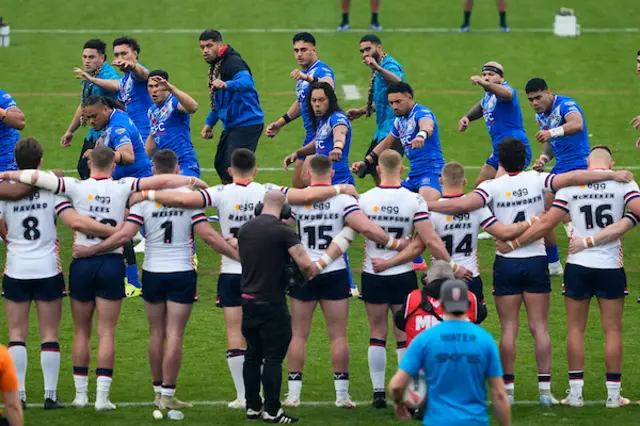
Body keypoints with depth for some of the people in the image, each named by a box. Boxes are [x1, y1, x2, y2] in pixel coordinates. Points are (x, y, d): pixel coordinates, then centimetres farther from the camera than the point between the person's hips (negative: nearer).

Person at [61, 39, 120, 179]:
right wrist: (70, 131, 30)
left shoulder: (107, 74, -18)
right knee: (83, 168, 15)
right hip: (94, 133, 10)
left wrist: (91, 79, -59)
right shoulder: (87, 75, 11)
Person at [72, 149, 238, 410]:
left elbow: (124, 236, -13)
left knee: (156, 334, 13)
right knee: (175, 335, 0)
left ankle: (158, 391, 19)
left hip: (153, 273, 1)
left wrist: (89, 251, -4)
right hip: (182, 273, -1)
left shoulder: (144, 199, -7)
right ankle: (168, 394, -2)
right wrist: (239, 256, -4)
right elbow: (208, 236, -12)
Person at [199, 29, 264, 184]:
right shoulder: (215, 66, 15)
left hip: (247, 123, -10)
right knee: (221, 166, 15)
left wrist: (226, 85, -56)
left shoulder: (233, 62, -16)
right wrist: (209, 123, 23)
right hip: (231, 125, 10)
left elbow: (246, 82, -38)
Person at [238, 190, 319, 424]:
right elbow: (305, 264, -21)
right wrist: (309, 274, 0)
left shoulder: (245, 229, 6)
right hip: (271, 303, -6)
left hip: (248, 299, 6)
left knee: (252, 354, 13)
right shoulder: (283, 231, -14)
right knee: (273, 357, -2)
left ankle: (253, 407, 18)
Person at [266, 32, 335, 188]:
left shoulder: (322, 70, -15)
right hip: (310, 135, 10)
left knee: (306, 178, -21)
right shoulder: (303, 74, 15)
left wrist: (308, 78, -56)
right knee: (298, 183, 13)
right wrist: (280, 123, 30)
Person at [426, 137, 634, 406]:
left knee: (508, 329, 4)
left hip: (506, 262, -1)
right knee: (540, 327, 4)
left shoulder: (493, 187, -8)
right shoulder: (537, 180, -4)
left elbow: (463, 205, -20)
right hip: (536, 261, 1)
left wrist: (425, 205, -11)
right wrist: (612, 175, -6)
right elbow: (573, 178, -11)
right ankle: (545, 390, 2)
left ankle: (508, 390, 4)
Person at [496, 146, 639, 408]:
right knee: (613, 329, 7)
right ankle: (613, 394, 7)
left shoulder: (571, 185, -1)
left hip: (578, 266, 1)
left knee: (575, 328, 9)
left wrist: (513, 244, 5)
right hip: (611, 268, -1)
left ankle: (575, 392, 7)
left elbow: (547, 223, -3)